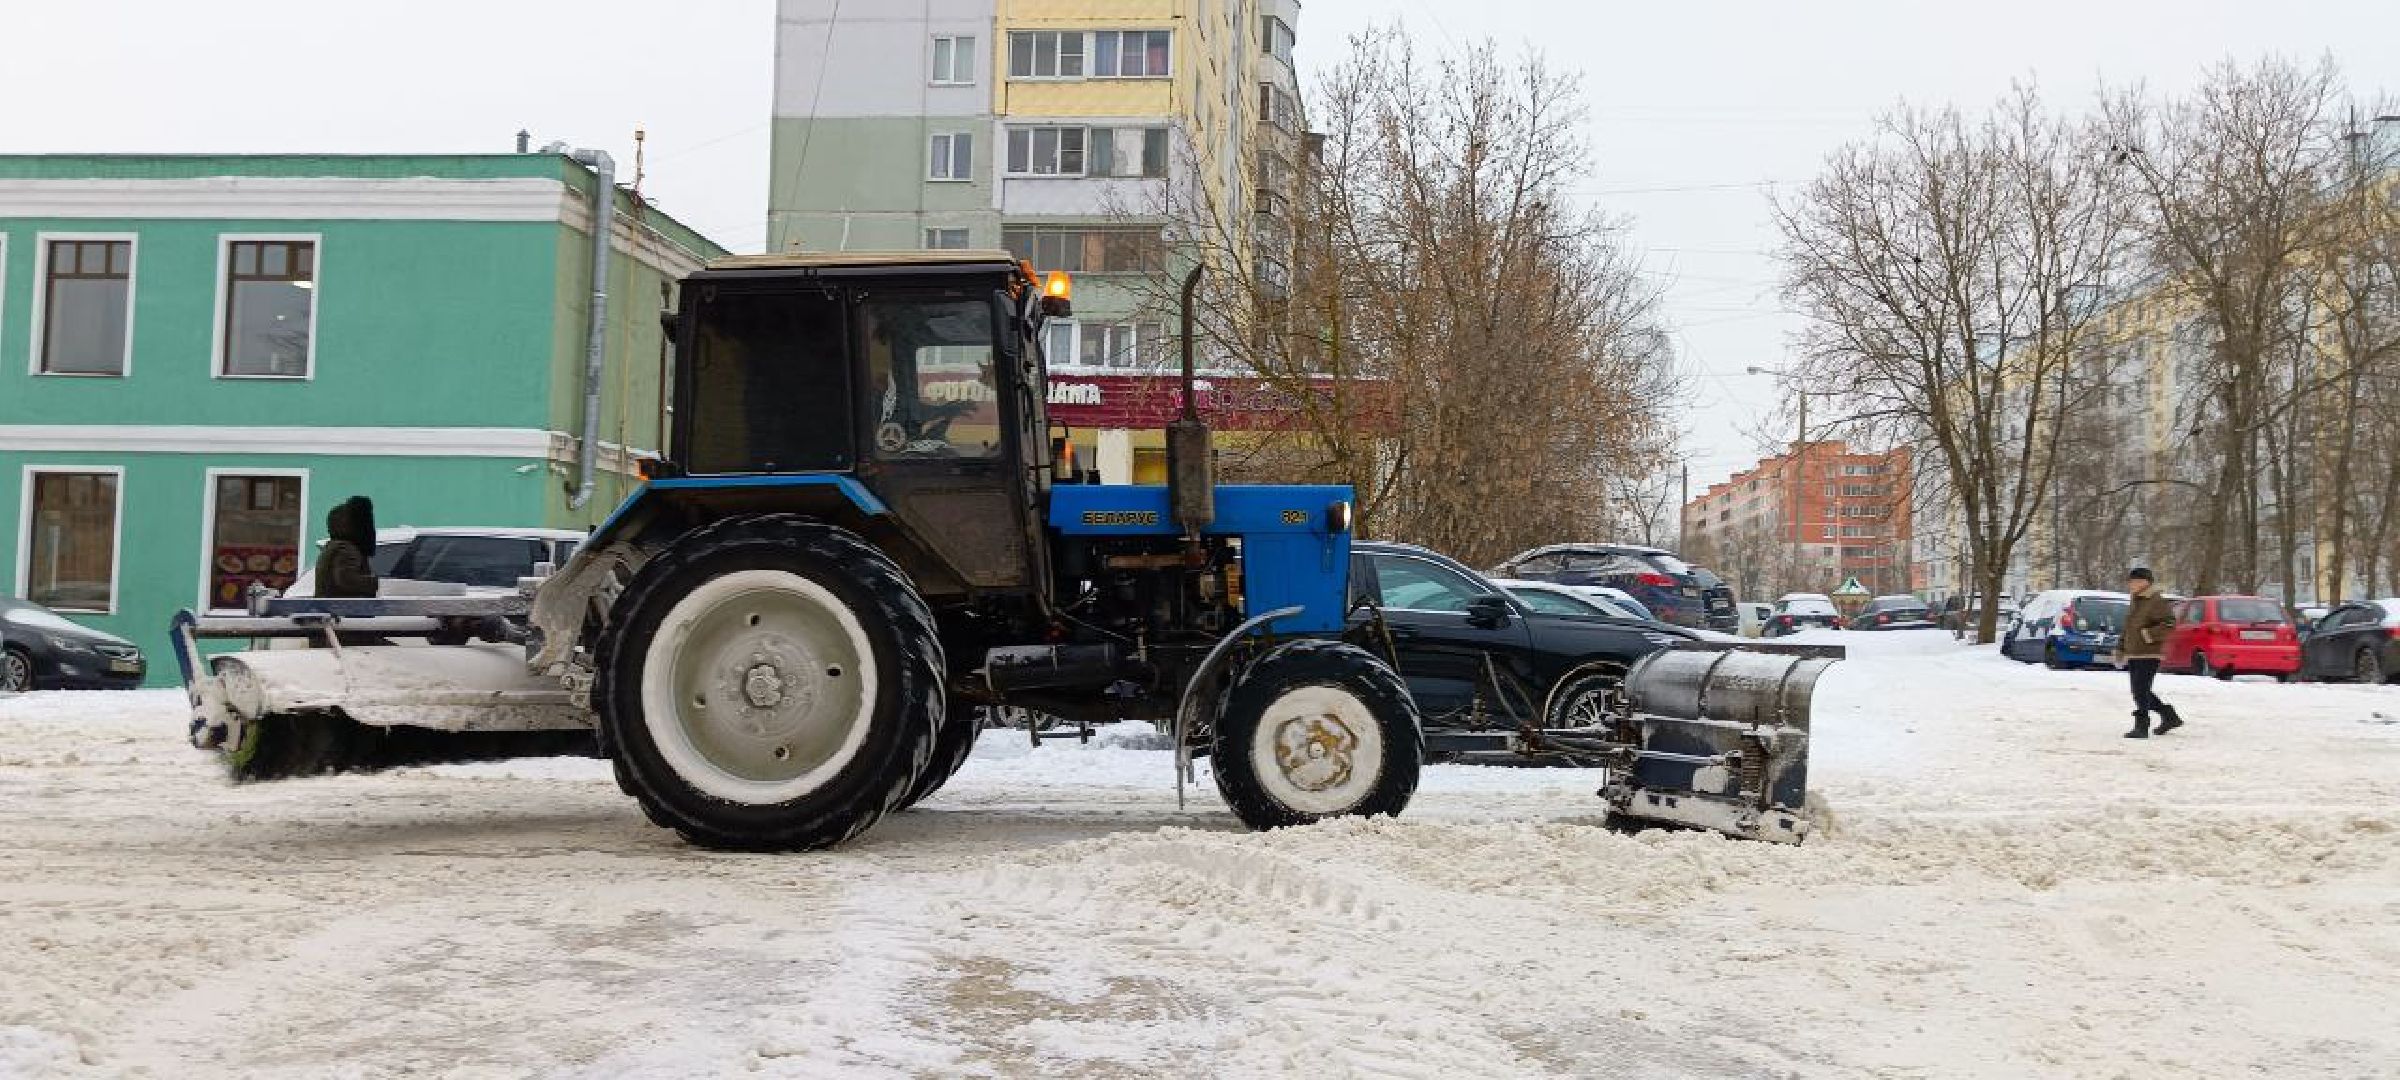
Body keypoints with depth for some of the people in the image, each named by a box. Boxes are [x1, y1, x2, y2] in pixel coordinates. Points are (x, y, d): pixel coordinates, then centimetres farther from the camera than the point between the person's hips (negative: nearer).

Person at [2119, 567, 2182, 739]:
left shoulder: (2157, 602, -10)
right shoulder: (2134, 603, 18)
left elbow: (2169, 624, -18)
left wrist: (2148, 634, -22)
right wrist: (2121, 648, 22)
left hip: (2148, 655, -9)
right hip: (2133, 655, 9)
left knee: (2141, 692, -10)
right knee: (2140, 692, 13)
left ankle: (2141, 726, -4)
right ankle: (2170, 716, 27)